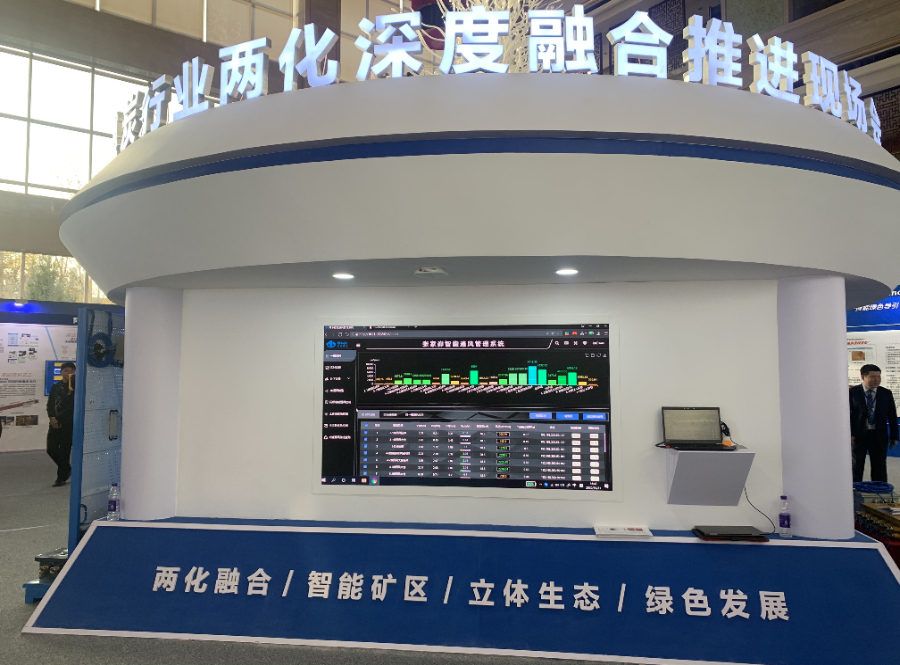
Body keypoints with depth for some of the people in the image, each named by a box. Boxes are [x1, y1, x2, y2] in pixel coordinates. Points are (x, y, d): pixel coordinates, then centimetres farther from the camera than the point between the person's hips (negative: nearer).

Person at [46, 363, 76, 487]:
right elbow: (50, 404, 8)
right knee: (51, 449, 5)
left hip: (68, 424, -5)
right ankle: (67, 469, 27)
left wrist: (58, 418, -15)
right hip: (55, 424, 5)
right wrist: (52, 417, -9)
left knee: (64, 451, -2)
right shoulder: (55, 387, 10)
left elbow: (72, 407, -11)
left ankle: (61, 478, 9)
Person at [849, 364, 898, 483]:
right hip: (858, 436, -2)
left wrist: (894, 436, 4)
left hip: (879, 436, 2)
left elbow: (892, 416, 6)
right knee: (856, 468, 8)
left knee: (880, 468, 9)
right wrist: (849, 434, -12)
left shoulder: (886, 394, 2)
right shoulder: (853, 392, -5)